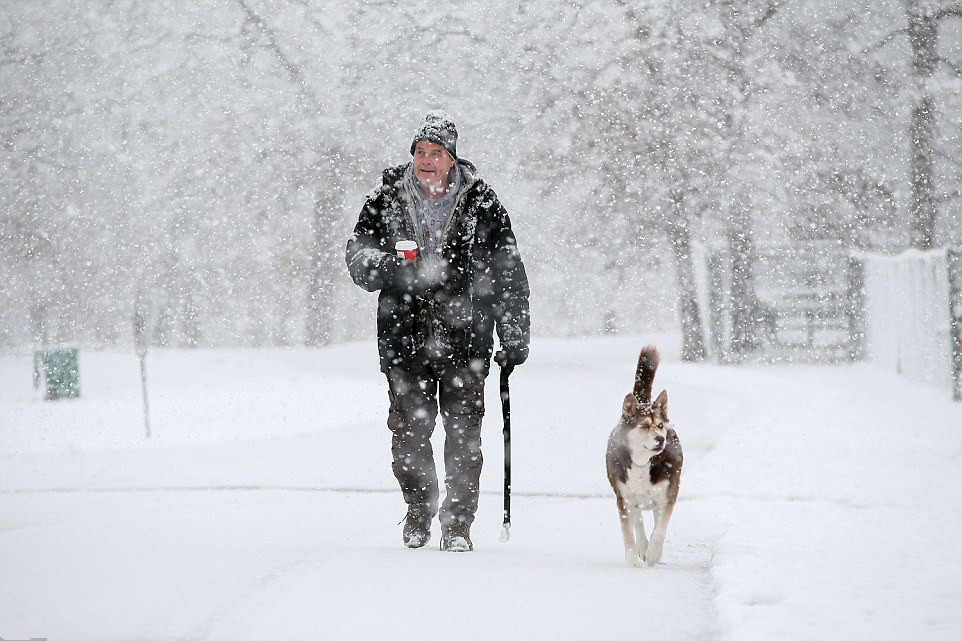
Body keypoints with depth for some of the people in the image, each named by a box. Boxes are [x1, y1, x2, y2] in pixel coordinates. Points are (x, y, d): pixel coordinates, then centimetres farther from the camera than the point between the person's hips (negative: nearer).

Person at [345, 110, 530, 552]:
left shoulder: (480, 203, 1)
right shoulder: (386, 200, 4)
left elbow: (508, 273, 5)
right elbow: (357, 255, 7)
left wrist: (514, 338, 3)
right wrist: (387, 268, -16)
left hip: (465, 337, -1)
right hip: (404, 337, 1)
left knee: (463, 432, -2)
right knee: (408, 431, 4)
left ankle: (458, 522, 7)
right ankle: (419, 508, 25)